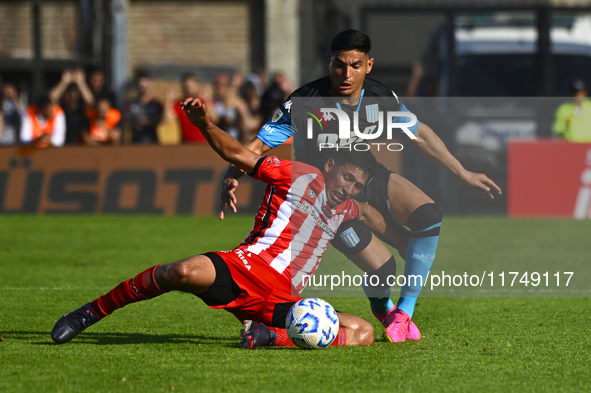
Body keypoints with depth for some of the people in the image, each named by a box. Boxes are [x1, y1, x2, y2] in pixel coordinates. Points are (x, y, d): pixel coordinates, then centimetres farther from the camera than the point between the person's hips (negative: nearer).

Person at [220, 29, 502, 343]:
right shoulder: (304, 104, -25)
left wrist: (464, 175, 7)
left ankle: (404, 312, -10)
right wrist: (231, 180, -42)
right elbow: (255, 147, -23)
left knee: (428, 215, -23)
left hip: (369, 179, 5)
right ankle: (382, 308, 22)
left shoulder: (381, 98, -12)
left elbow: (418, 135, 5)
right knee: (382, 269, -19)